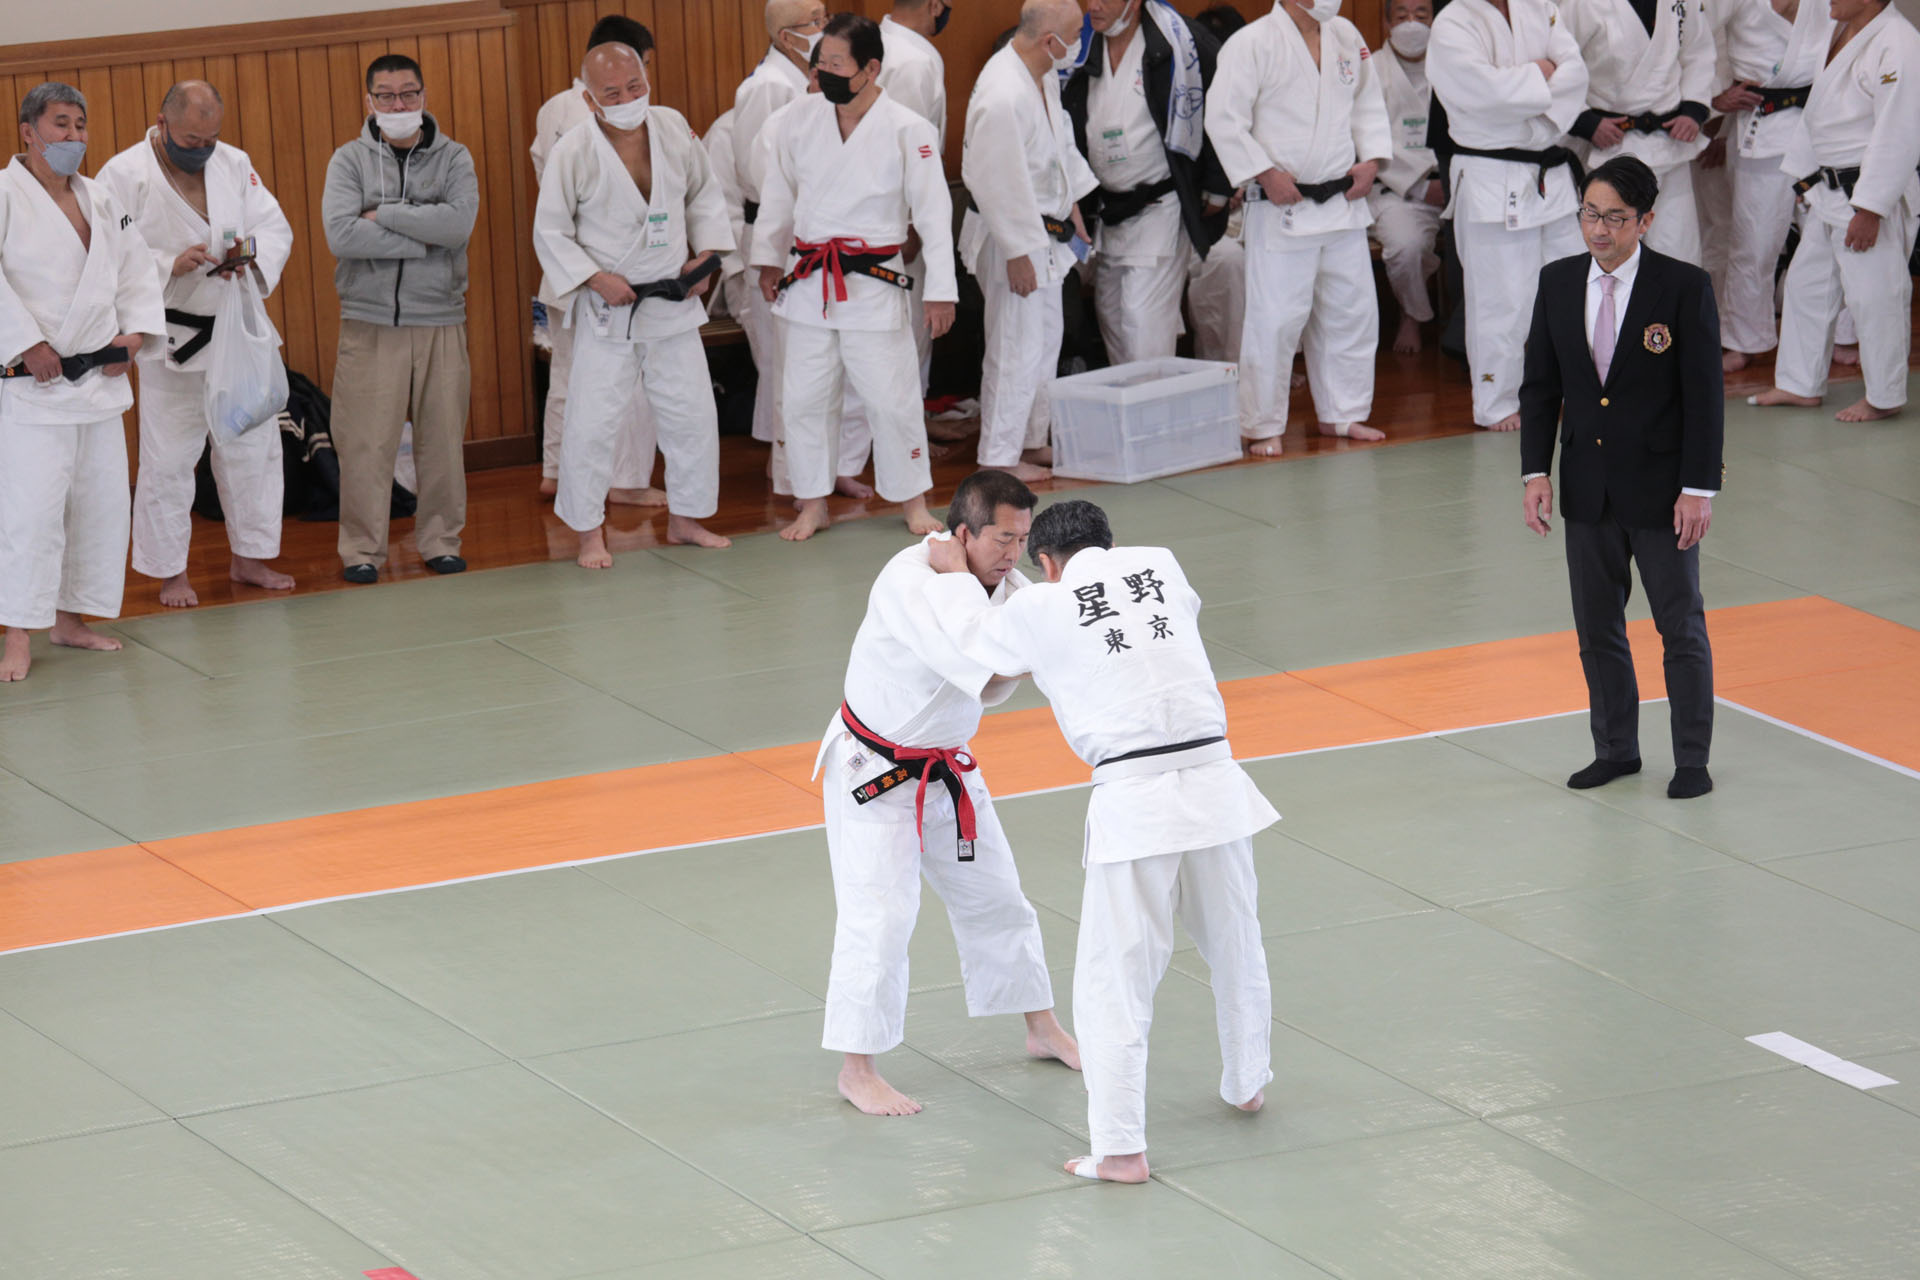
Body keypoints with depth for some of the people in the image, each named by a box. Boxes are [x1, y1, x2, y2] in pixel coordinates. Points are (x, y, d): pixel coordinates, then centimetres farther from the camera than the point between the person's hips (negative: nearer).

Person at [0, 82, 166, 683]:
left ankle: (70, 619, 23)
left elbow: (136, 271, 19)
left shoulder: (101, 202, 12)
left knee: (102, 500, 10)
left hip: (99, 378, 8)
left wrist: (135, 332, 3)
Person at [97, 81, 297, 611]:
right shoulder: (124, 175, -11)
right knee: (168, 458, 0)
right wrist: (172, 264, -26)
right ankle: (170, 572, 12)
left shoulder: (234, 165, 4)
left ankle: (248, 556, 27)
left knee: (253, 446, 12)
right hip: (173, 342, -5)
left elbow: (276, 229, 6)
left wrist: (252, 254, -16)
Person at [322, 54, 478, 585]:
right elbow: (341, 235, -14)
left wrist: (384, 214, -13)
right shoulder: (350, 160, 1)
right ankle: (362, 548, 7)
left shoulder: (452, 158, 4)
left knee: (443, 439, 5)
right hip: (370, 322, -1)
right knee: (365, 442, -3)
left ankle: (441, 541, 19)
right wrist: (420, 240, -13)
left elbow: (458, 224, -14)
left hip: (441, 322, 1)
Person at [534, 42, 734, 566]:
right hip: (607, 307, -4)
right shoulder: (574, 153, -16)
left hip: (675, 302, 4)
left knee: (693, 413, 10)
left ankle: (685, 519, 27)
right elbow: (549, 232, -7)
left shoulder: (675, 129, -4)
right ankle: (589, 533, 10)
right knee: (592, 422, -5)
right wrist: (596, 280, -16)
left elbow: (704, 195, 12)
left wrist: (706, 254, 1)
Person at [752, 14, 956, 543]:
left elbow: (934, 212, -7)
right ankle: (812, 504, 21)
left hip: (875, 282, -3)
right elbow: (778, 193, 13)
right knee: (804, 396, 8)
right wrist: (768, 257, 15)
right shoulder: (799, 119, -2)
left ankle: (912, 500, 20)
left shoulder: (907, 132, -11)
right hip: (810, 280, 3)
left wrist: (941, 290, -7)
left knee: (892, 395, 2)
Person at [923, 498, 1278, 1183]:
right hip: (1213, 776, 4)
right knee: (1235, 946, 24)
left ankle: (1120, 1148, -2)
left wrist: (954, 578, 34)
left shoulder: (1041, 607, 0)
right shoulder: (1161, 564, 9)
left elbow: (974, 646, 18)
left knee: (1113, 980, 2)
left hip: (1132, 798, -4)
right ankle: (1247, 1085, 43)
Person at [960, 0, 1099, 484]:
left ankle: (1032, 441, 31)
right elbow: (995, 183, -27)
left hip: (1044, 229, 10)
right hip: (1010, 234, -10)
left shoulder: (1044, 75, 1)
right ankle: (999, 457, 7)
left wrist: (1071, 203, 20)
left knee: (1046, 335, 19)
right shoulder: (1002, 96, -30)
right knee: (1016, 347, -3)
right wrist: (1017, 253, -22)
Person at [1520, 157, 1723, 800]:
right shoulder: (1558, 283, 1)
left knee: (1681, 626, 5)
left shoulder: (1685, 287, -12)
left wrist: (1698, 488, -14)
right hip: (1587, 485, 4)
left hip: (1660, 487, -4)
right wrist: (1536, 471, -2)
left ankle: (1692, 761, 15)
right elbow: (1540, 385, 7)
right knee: (1596, 627, 12)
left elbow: (1704, 395, -11)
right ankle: (1615, 749, 26)